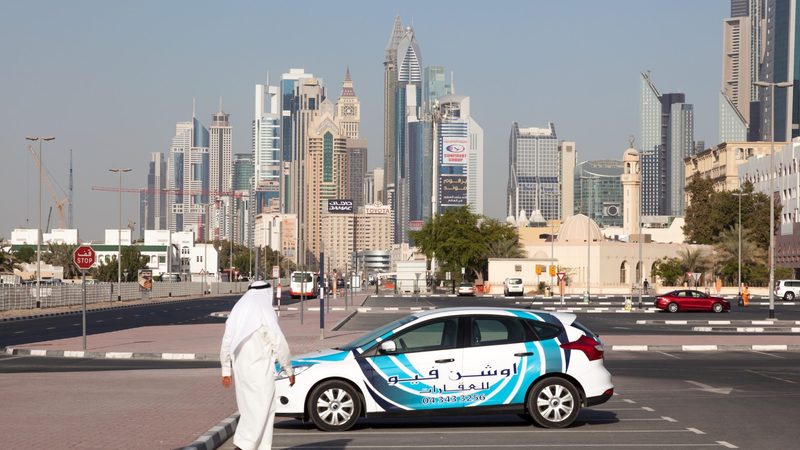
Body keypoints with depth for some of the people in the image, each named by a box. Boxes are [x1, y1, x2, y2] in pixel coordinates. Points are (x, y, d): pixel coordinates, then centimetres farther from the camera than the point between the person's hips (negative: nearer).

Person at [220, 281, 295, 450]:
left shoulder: (237, 312, 9)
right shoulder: (265, 314, -10)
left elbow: (226, 343, 11)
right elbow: (279, 344, -10)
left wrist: (226, 370, 16)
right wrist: (289, 370, -1)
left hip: (241, 370, 7)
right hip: (260, 370, -7)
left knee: (249, 408, 13)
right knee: (261, 409, -6)